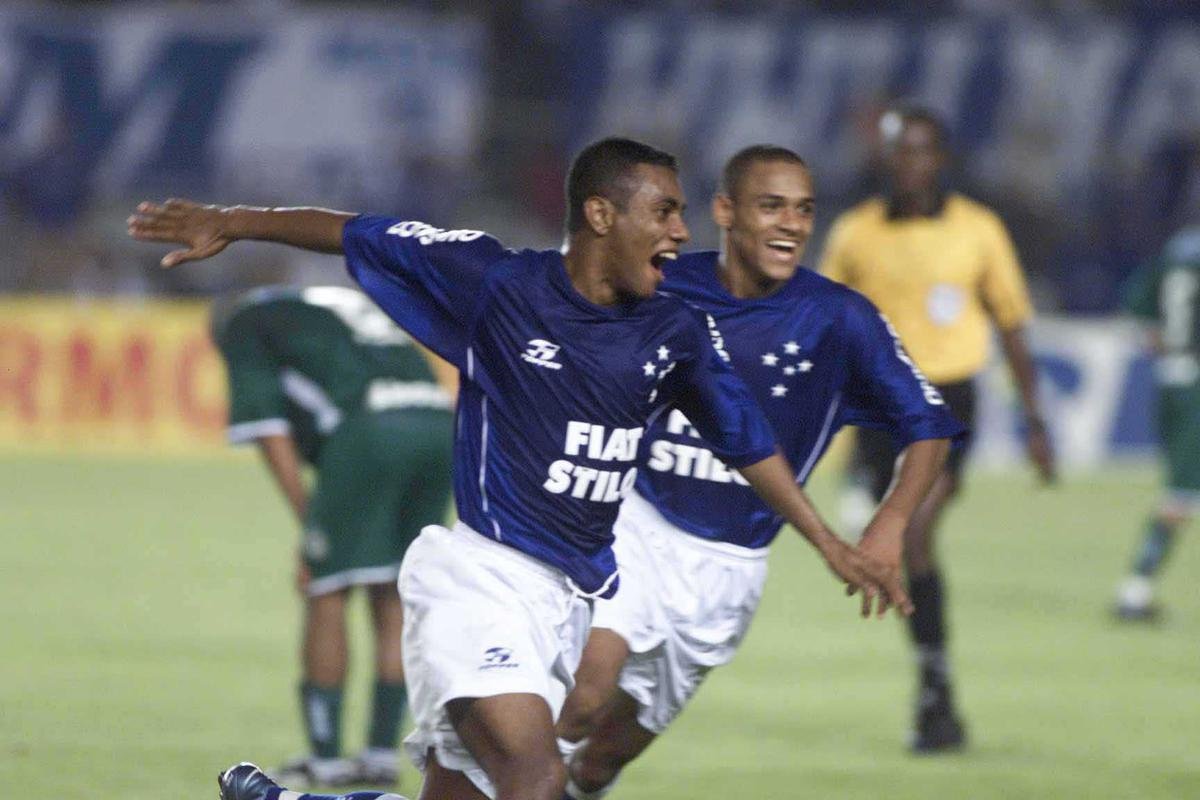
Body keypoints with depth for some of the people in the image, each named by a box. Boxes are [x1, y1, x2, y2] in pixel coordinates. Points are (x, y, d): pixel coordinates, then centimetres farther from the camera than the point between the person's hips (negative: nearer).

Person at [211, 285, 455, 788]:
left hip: (369, 428, -6)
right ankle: (382, 754, 15)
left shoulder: (243, 325, 18)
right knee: (392, 599, 14)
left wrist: (312, 531, 7)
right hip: (438, 421, 6)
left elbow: (272, 437, 7)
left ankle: (326, 758, 6)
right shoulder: (345, 302, 37)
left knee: (326, 592, 4)